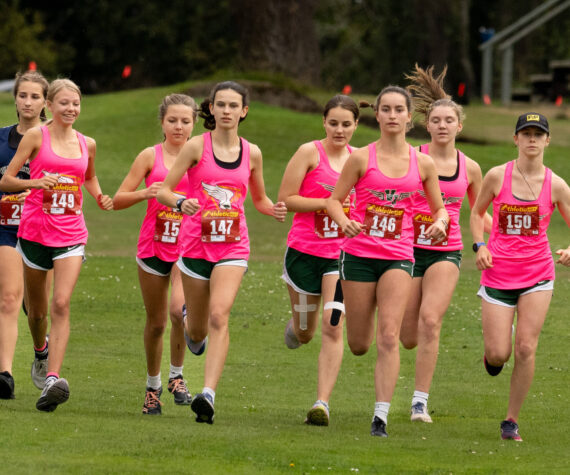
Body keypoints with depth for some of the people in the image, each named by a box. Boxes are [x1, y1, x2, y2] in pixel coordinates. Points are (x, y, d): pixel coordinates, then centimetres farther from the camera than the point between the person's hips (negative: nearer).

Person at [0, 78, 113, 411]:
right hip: (35, 231, -1)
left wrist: (100, 197, 9)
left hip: (71, 234, 1)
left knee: (61, 304, -17)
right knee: (37, 309, 12)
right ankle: (41, 351, 46)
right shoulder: (36, 137, -2)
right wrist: (34, 182, -21)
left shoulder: (87, 144, 9)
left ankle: (53, 379, -25)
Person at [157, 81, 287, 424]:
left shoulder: (251, 153, 6)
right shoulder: (197, 147, -3)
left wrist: (274, 210, -3)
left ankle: (208, 394, -27)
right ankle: (189, 322, 51)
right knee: (197, 332, 11)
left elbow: (259, 199, 20)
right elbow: (163, 191, -2)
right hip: (196, 242, 0)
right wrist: (180, 202, -24)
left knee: (219, 315, -22)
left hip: (233, 246, 0)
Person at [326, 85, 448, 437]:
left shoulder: (423, 164, 4)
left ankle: (381, 415, -15)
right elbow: (335, 200, 3)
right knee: (359, 346, 6)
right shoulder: (362, 158, -1)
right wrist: (344, 221, -19)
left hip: (399, 256, 0)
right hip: (359, 253, 0)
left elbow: (440, 209, 13)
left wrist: (440, 223, -10)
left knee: (389, 337, -15)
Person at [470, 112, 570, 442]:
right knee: (498, 355, -5)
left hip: (537, 274, 0)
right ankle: (493, 349, 34)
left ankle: (512, 420, 6)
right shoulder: (497, 176, -3)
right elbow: (477, 213, 13)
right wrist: (480, 245, -3)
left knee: (526, 349, -8)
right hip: (498, 274, 0)